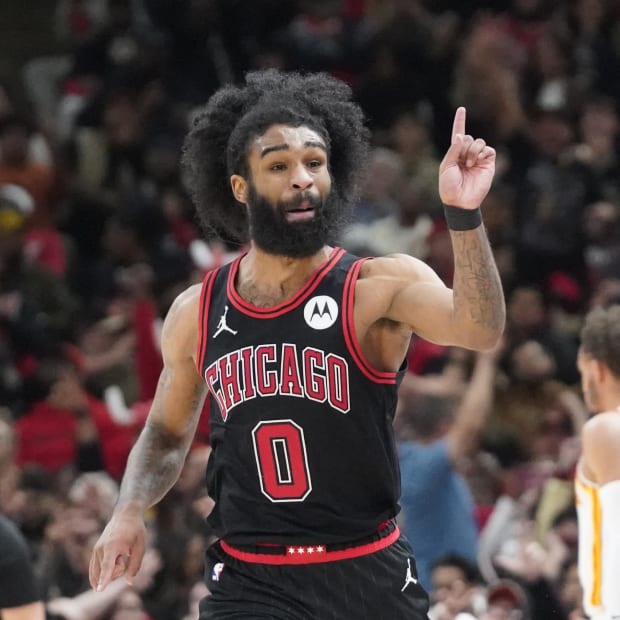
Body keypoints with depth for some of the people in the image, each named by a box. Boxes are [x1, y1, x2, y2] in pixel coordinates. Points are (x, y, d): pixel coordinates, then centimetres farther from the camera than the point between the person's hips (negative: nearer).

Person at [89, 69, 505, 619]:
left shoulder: (379, 288, -8)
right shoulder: (196, 314, 3)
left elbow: (480, 330, -28)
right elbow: (167, 434, 19)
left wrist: (464, 215, -42)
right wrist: (130, 510, 0)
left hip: (370, 574, -1)